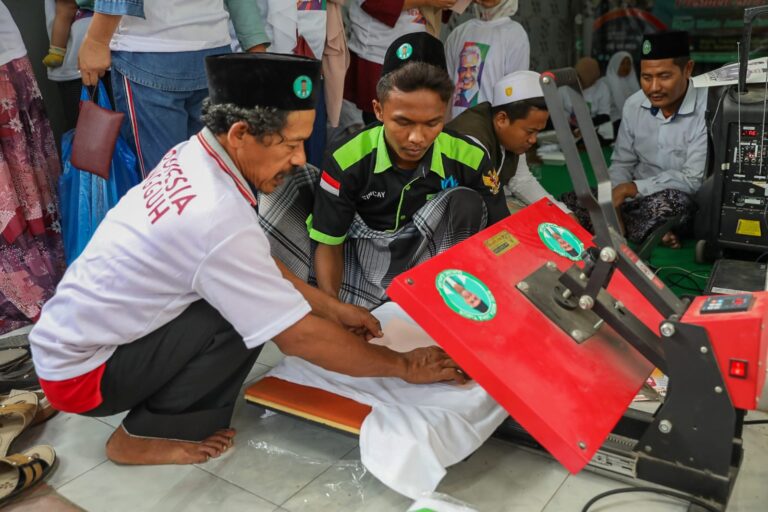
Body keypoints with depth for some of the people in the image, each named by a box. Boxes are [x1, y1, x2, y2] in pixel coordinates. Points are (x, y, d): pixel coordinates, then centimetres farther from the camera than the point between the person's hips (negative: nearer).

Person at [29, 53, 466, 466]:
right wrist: (404, 367, -13)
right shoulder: (219, 219, -33)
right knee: (239, 321, -23)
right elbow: (300, 336, -25)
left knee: (245, 289, -2)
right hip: (80, 373, -7)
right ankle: (144, 436, -2)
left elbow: (256, 265, 5)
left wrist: (335, 309, 5)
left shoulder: (189, 158, -7)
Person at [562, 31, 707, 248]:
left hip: (683, 202, -5)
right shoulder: (633, 104, -1)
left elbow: (694, 180, -19)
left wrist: (632, 188, -22)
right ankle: (650, 233, -13)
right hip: (636, 197, 6)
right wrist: (614, 202, -12)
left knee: (668, 201, -41)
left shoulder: (707, 108, -18)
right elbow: (621, 164, 6)